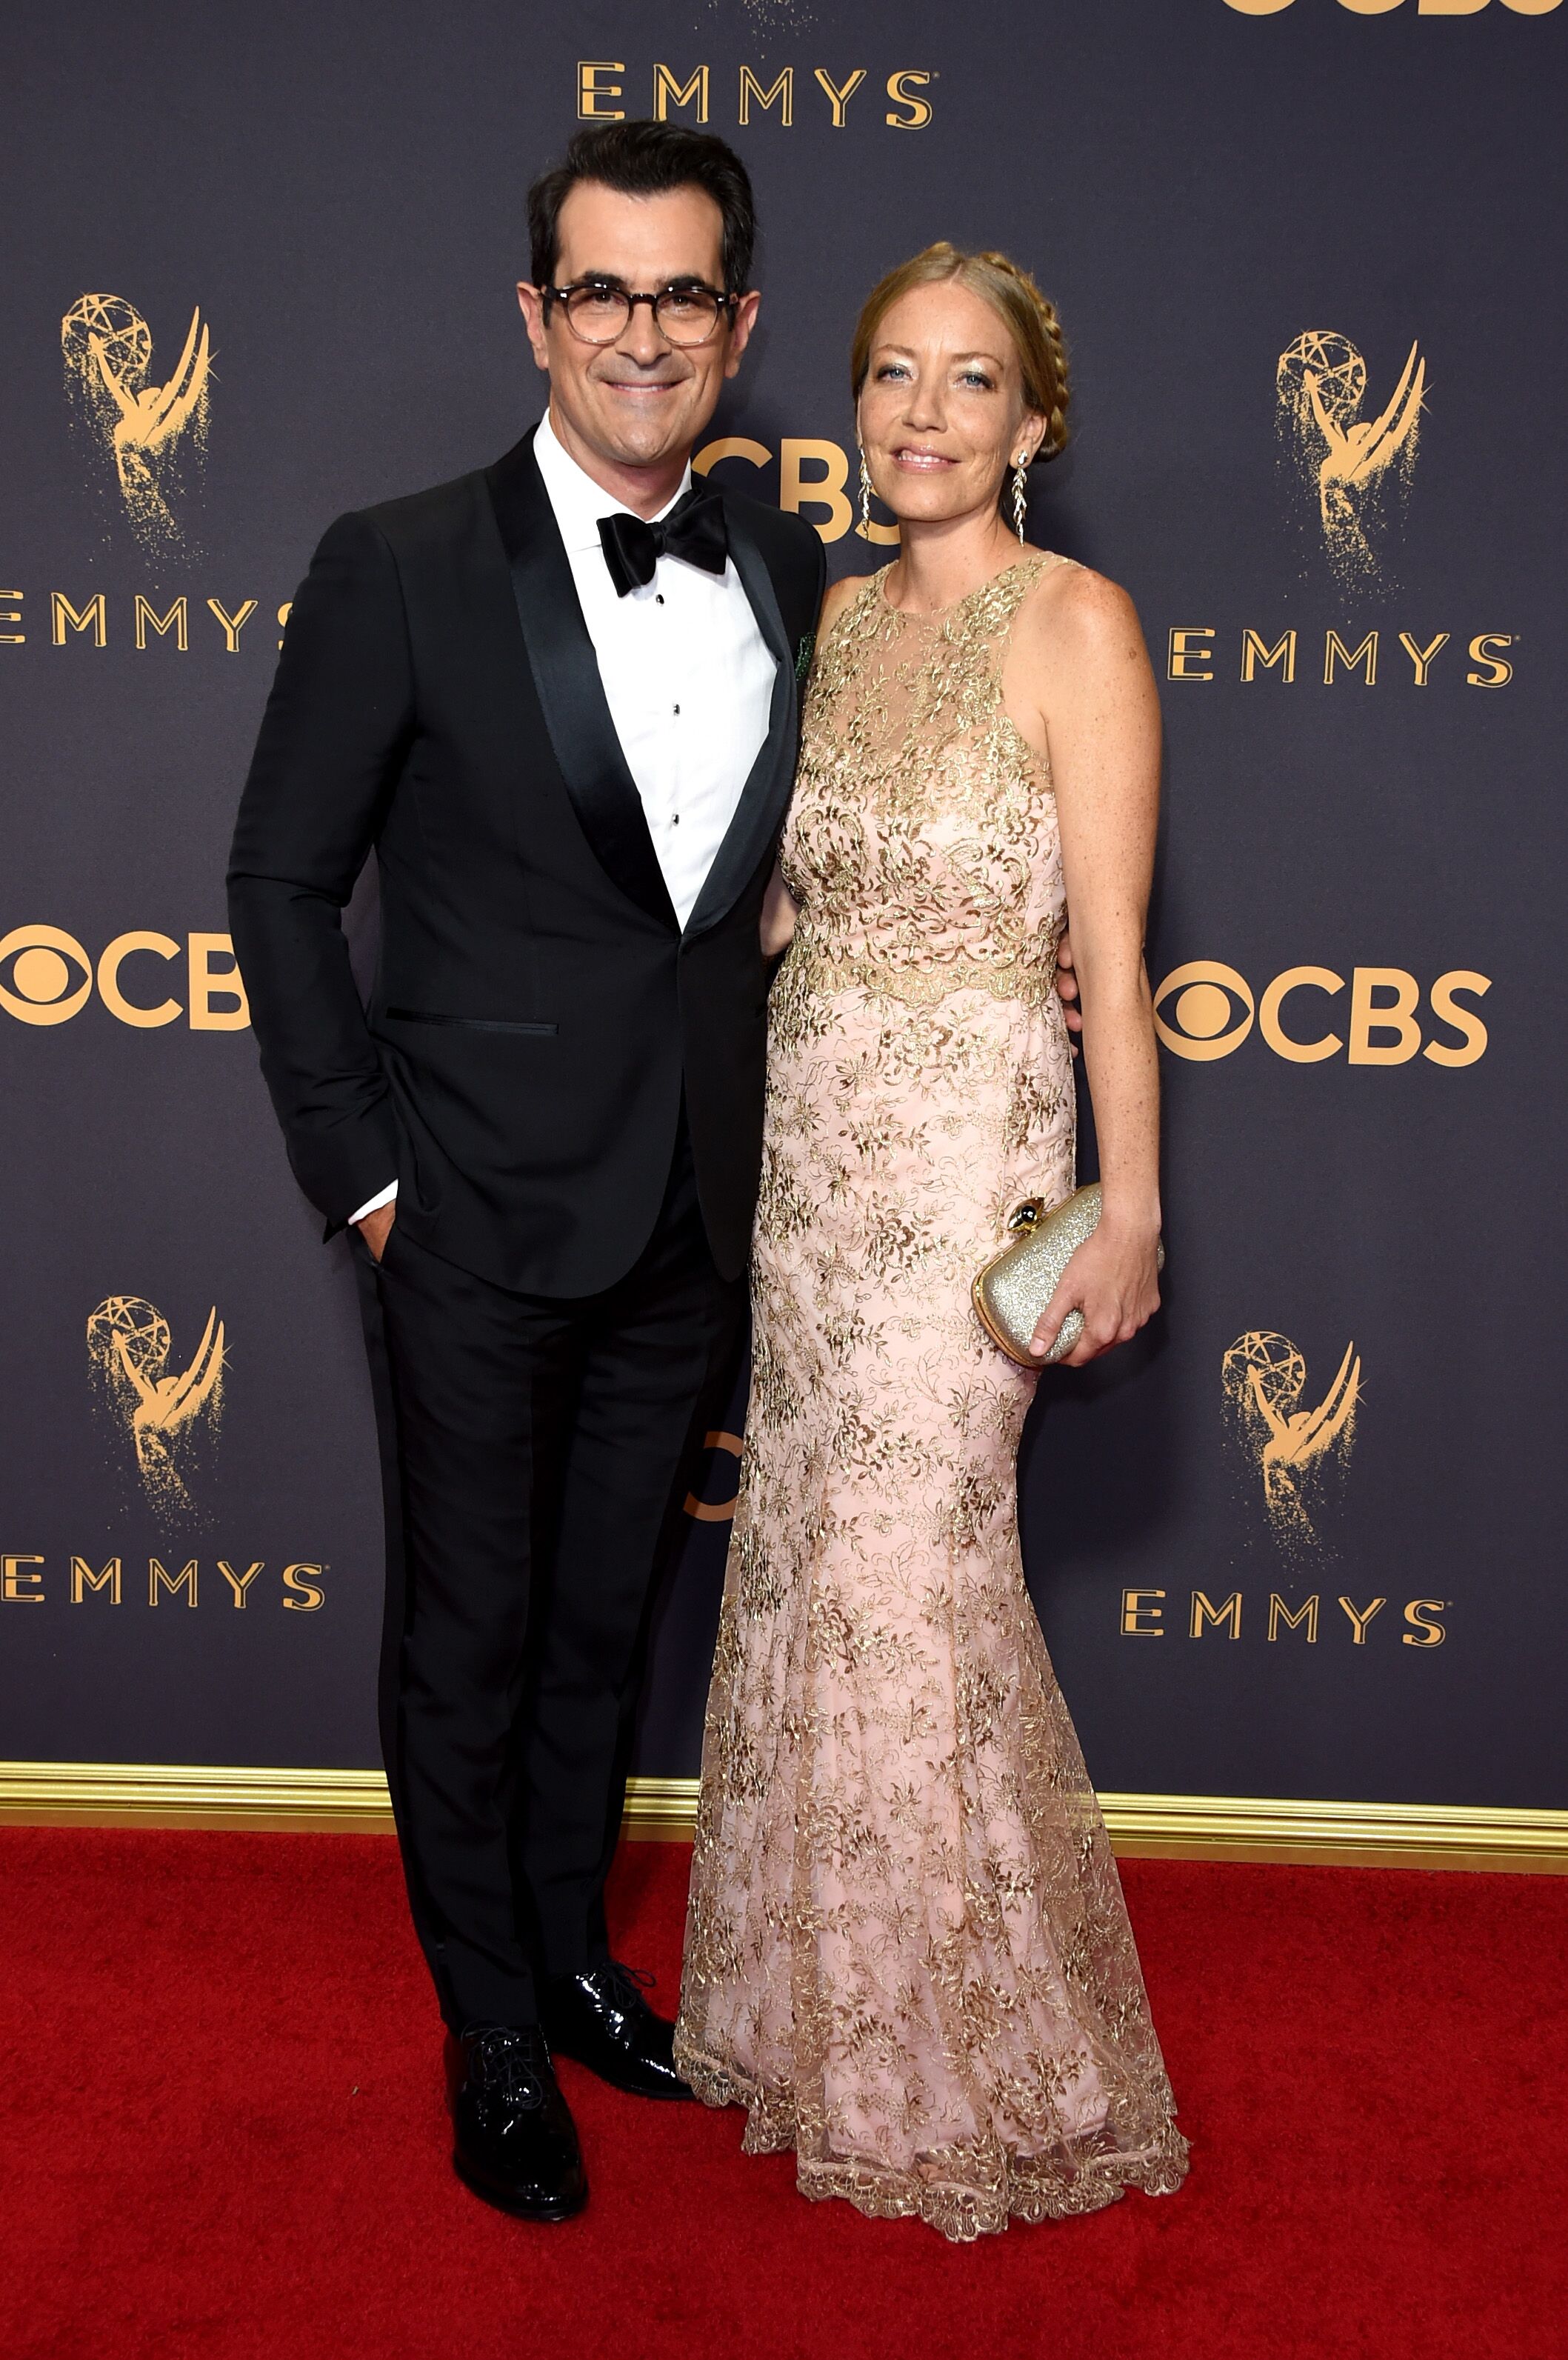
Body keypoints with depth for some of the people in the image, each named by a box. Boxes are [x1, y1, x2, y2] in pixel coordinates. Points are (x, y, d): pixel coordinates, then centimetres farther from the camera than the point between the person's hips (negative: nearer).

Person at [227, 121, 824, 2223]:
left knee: (605, 1619, 20)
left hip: (692, 1218, 4)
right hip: (479, 1215, -4)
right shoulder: (402, 569, -10)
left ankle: (574, 1951, 41)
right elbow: (283, 882, -5)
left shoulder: (790, 573, 4)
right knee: (468, 1634, 11)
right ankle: (493, 2031, 31)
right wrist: (362, 1169, -8)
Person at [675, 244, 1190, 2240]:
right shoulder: (838, 616, 11)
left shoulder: (1075, 621, -9)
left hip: (971, 1147, -6)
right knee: (811, 1561, 12)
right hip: (813, 1139, 6)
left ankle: (978, 2069, 21)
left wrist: (1131, 1209, -14)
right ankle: (819, 2009, 32)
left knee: (912, 1583, -1)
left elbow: (1112, 944, -12)